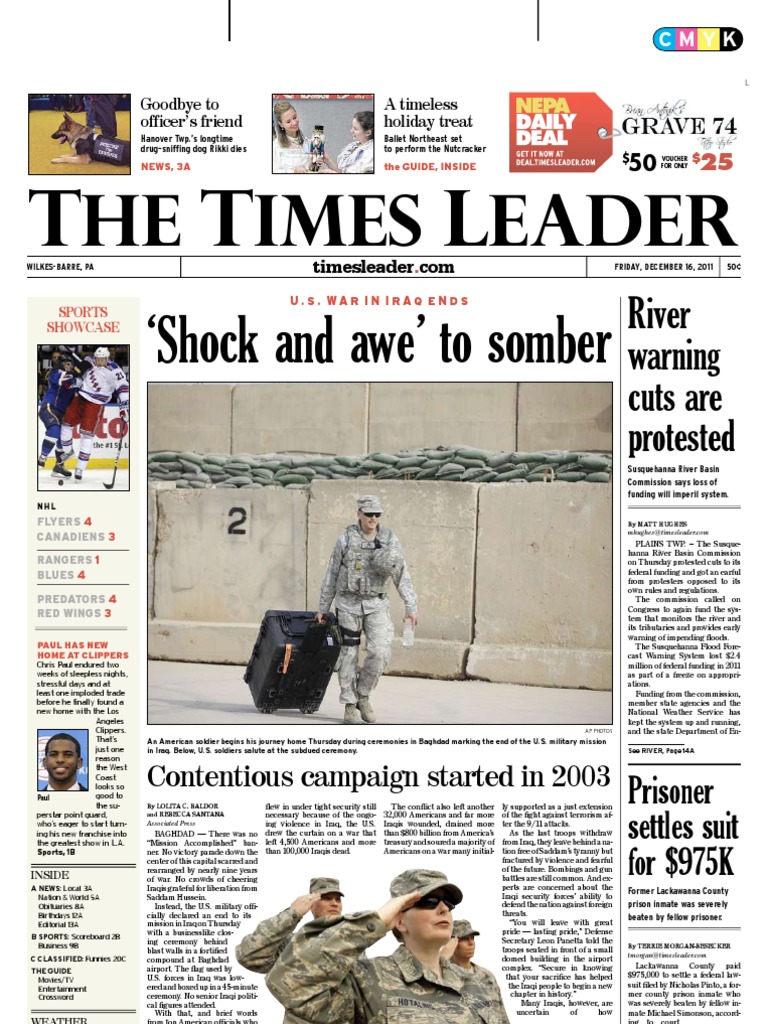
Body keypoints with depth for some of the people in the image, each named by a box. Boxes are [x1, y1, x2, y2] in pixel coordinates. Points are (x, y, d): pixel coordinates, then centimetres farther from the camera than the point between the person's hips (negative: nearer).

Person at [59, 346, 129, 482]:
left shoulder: (114, 371, -20)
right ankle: (67, 451, 40)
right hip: (81, 398, 7)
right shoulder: (90, 362, 0)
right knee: (66, 423, 14)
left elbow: (122, 387, -25)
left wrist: (124, 407, -32)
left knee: (87, 435, -10)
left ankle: (80, 468, -4)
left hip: (95, 405, -6)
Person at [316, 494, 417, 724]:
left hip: (377, 604, 1)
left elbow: (402, 575, -3)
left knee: (380, 652, -13)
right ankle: (350, 705, 14)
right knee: (348, 654, 3)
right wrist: (323, 608, 6)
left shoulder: (389, 539, -1)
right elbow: (331, 575, 4)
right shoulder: (346, 539, -4)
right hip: (348, 603, -1)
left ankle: (363, 695, 9)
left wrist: (411, 606, -12)